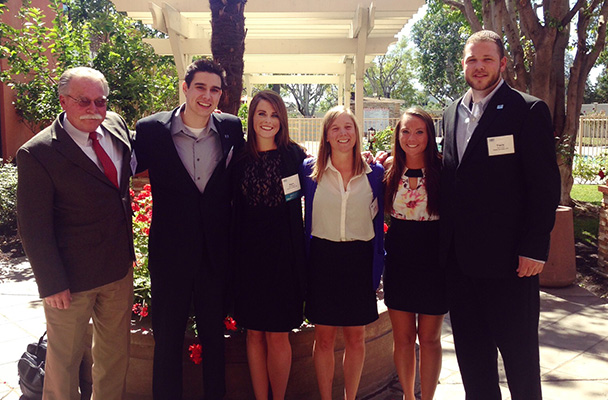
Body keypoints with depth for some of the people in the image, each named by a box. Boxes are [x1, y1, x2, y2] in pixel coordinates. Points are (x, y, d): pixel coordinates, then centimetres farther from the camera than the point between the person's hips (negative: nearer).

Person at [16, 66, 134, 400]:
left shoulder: (116, 125, -1)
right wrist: (52, 283, -14)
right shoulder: (37, 153, -18)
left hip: (120, 268, 6)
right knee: (65, 358, 15)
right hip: (71, 279, -6)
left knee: (115, 351, 22)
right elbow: (33, 228, -15)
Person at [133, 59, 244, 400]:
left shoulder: (232, 128, -2)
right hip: (171, 253, -1)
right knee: (168, 337, 14)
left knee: (214, 334, 19)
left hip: (216, 253, 2)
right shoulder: (151, 129, -8)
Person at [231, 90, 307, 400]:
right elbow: (235, 210, 6)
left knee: (277, 335, 4)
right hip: (249, 255, 2)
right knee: (254, 333, 10)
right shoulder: (240, 158, 4)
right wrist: (235, 255, 2)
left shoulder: (293, 155, 0)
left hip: (284, 254, -2)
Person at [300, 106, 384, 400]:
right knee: (324, 339, 8)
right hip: (322, 260, -1)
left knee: (356, 339, 10)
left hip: (359, 261, 1)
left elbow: (378, 221, 5)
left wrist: (377, 266, 2)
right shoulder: (310, 170, 0)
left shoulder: (375, 173, 2)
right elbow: (306, 220, 6)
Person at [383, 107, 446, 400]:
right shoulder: (390, 173, 3)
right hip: (398, 264, 3)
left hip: (433, 264, -2)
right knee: (403, 338, 11)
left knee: (429, 338, 9)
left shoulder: (442, 171, -6)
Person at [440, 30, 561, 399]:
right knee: (471, 350, 16)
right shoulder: (453, 113, 12)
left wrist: (535, 250, -15)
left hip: (508, 258, -6)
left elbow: (546, 185, -10)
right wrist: (446, 241, 8)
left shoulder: (529, 110, -6)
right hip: (461, 256, 6)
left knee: (518, 350, 8)